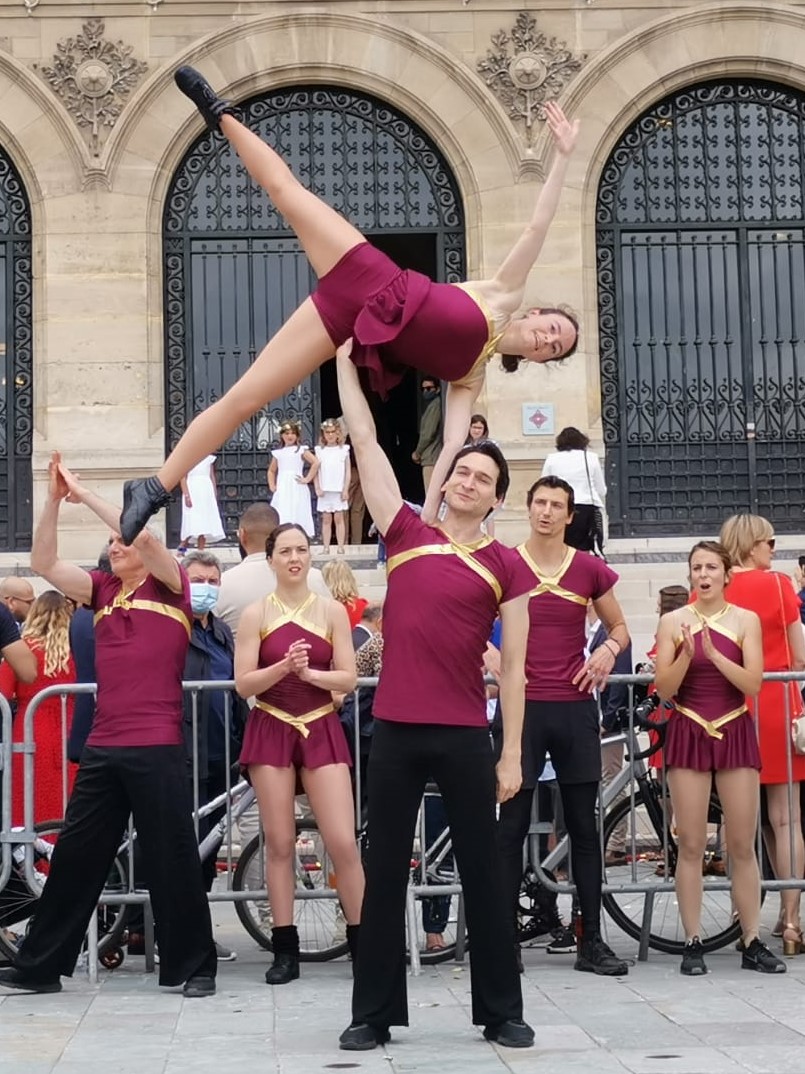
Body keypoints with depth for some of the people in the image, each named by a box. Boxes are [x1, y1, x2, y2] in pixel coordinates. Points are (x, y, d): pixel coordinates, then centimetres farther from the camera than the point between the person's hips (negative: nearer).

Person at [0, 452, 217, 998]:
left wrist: (85, 493, -11)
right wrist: (55, 499, -1)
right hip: (103, 747, 5)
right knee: (75, 855, 10)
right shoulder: (103, 590, 14)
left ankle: (195, 965, 11)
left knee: (173, 858, -1)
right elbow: (45, 563, 9)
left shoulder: (171, 588, 1)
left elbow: (146, 535, -16)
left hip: (156, 747, -5)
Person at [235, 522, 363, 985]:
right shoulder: (256, 614, 1)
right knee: (279, 843, 3)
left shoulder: (332, 611, 2)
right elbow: (243, 683, -4)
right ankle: (286, 951, 10)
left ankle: (362, 945, 5)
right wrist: (283, 666, -20)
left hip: (321, 730, 0)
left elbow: (349, 678, -2)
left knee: (344, 842, -6)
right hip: (271, 731, 0)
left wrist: (310, 673, -18)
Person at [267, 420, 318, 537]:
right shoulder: (278, 452, 15)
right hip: (281, 491, 4)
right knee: (281, 520, 0)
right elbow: (271, 471, 27)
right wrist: (272, 485, 13)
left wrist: (307, 479, -11)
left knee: (297, 518, -7)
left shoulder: (301, 449, 2)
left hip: (297, 489, -4)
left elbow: (316, 463, -10)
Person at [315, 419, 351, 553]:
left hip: (339, 490, -1)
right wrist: (317, 488, -4)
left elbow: (347, 471, 3)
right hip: (325, 491, 1)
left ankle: (341, 547, -1)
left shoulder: (343, 449, 4)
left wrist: (345, 489, -3)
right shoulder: (320, 450, 6)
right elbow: (316, 470, 5)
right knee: (326, 519, 3)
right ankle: (326, 547, 4)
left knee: (339, 518, -2)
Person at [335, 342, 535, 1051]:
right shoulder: (407, 535, 6)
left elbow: (513, 668, 3)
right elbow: (366, 442, 5)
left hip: (466, 735, -1)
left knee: (482, 872, 6)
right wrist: (345, 357, 4)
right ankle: (374, 1011, 15)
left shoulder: (506, 566, 3)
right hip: (396, 729, 1)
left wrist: (511, 753, -1)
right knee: (386, 872, 7)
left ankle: (502, 1011, 16)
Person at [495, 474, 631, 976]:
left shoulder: (590, 569, 6)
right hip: (522, 706, -2)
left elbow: (620, 626, 17)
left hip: (575, 708, 2)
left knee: (585, 825, 5)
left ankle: (592, 940, 13)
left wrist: (609, 650, -4)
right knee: (512, 826, 0)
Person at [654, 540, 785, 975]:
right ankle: (693, 943, 7)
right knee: (691, 845, 0)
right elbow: (664, 689, -3)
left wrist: (714, 653, -20)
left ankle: (753, 943, 10)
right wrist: (686, 654, -19)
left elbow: (752, 683, -8)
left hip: (735, 733, 1)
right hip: (688, 734, -1)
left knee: (742, 846, 3)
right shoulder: (673, 621, 1)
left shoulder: (746, 620, 2)